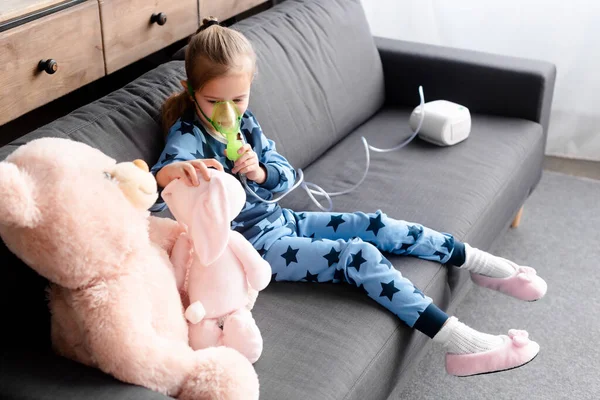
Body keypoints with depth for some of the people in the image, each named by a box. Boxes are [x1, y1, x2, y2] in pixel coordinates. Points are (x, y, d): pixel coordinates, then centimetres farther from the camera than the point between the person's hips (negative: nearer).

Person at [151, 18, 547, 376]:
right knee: (358, 254, -21)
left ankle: (480, 264, 13)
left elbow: (286, 174, 2)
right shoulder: (188, 136, -18)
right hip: (254, 244, -7)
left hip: (281, 220, 8)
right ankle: (459, 341, -24)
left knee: (377, 226, -1)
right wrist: (171, 172, -61)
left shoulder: (244, 121, 3)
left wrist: (259, 171, -23)